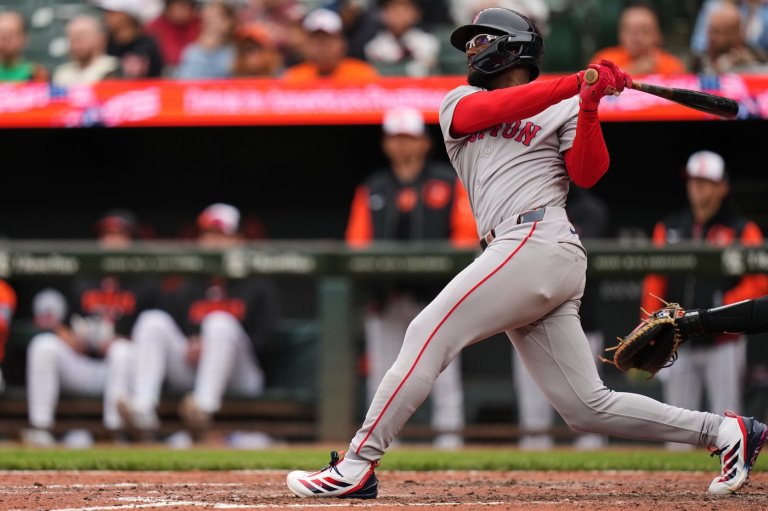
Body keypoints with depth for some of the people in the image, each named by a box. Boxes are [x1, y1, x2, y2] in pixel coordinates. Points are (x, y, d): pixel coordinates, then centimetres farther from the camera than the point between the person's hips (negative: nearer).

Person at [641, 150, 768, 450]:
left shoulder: (742, 231, 2)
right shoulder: (669, 229, 12)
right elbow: (654, 283, 9)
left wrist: (725, 309, -19)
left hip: (723, 343, -3)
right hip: (678, 344, 3)